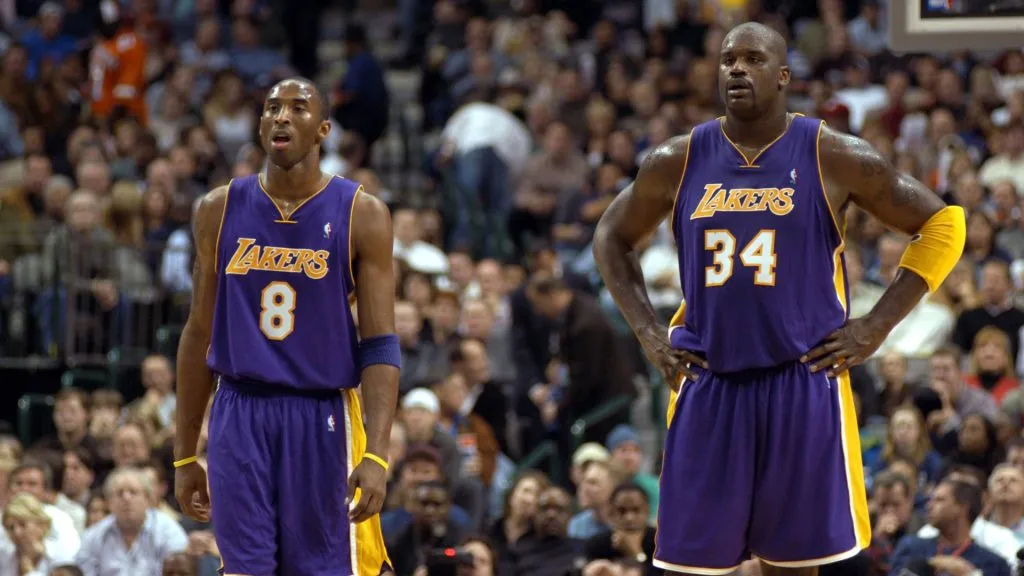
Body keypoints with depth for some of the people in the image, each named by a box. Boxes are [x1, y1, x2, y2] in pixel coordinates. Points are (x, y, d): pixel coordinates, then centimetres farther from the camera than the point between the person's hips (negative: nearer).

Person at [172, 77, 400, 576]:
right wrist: (184, 455, 11)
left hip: (322, 420, -2)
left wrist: (376, 456, -17)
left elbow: (380, 347, -5)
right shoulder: (219, 210, 6)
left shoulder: (361, 215, -3)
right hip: (239, 416, 2)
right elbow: (199, 334, 13)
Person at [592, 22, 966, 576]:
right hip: (708, 382, 2)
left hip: (804, 380, -2)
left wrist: (875, 326, -4)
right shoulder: (678, 161, 2)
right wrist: (647, 332, 6)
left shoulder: (834, 157, -5)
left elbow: (943, 224, 1)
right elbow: (612, 236, 18)